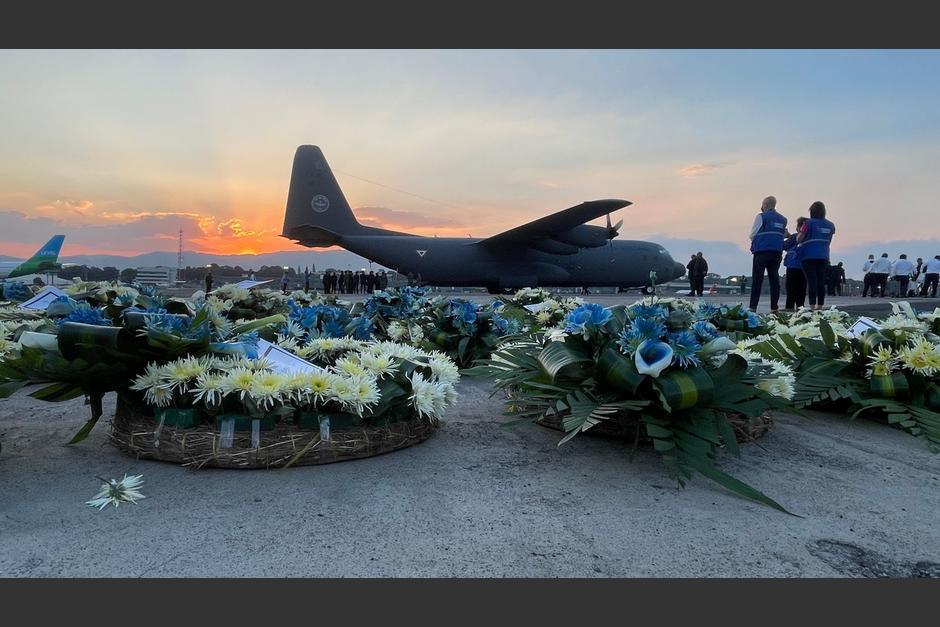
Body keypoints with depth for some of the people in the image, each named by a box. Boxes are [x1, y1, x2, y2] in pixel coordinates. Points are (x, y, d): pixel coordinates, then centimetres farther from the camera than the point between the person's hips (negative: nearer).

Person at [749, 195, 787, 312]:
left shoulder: (761, 216, -4)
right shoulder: (783, 219, 14)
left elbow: (753, 235, -3)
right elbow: (783, 235, 15)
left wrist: (756, 243, 16)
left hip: (762, 251, -5)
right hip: (777, 252, 5)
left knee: (757, 279, -3)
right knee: (774, 279, 7)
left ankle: (753, 307, -7)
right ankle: (774, 307, 5)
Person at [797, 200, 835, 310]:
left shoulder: (809, 223, -7)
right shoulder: (830, 225, 10)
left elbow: (798, 240, -5)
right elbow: (828, 242, 17)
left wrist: (800, 231, 12)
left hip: (809, 256, -5)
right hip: (823, 257, 5)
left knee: (811, 281, -9)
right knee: (821, 282, 7)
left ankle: (812, 306, -15)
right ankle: (820, 306, 10)